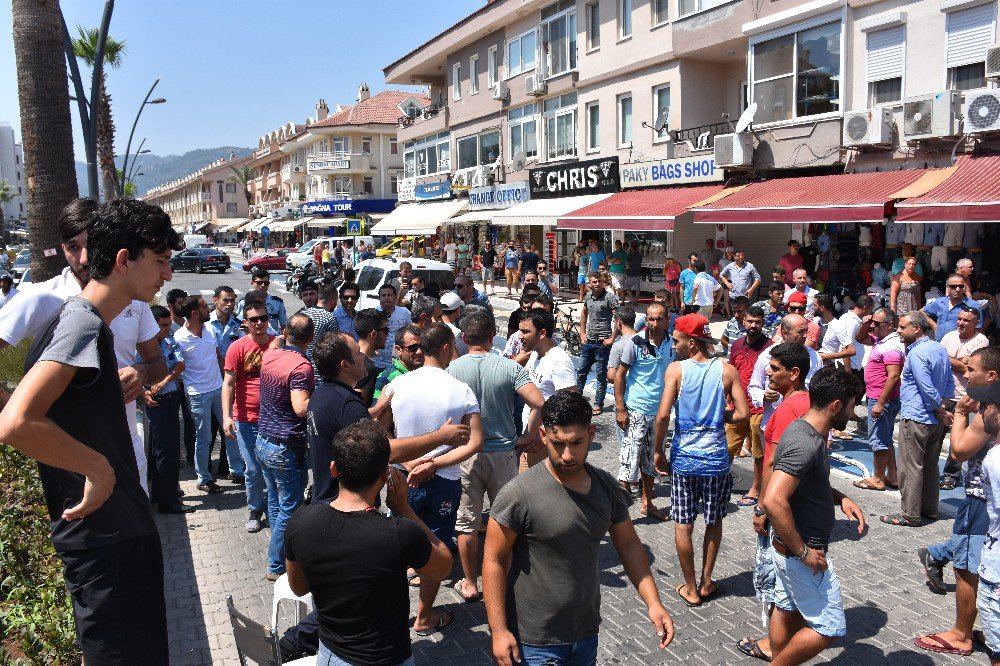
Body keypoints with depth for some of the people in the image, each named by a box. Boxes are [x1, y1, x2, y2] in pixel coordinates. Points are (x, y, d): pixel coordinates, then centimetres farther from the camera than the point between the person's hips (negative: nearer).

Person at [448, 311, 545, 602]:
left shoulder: (453, 368, -9)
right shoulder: (510, 367, -9)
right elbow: (539, 404, -15)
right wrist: (527, 438, -2)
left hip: (465, 454, 0)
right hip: (503, 453, 1)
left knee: (467, 523, 13)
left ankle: (470, 584, 25)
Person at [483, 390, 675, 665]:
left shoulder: (607, 487, -3)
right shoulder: (519, 495, -20)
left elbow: (629, 544, 8)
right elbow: (494, 561, -14)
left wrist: (653, 602, 0)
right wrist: (499, 631, -16)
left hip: (587, 634, 5)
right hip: (534, 644, -5)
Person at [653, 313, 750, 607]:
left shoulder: (676, 369, -9)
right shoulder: (727, 370, -3)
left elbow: (663, 415, -16)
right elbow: (743, 414, -7)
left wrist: (658, 451, -4)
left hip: (683, 458, -2)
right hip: (716, 458, 2)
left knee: (683, 525, 11)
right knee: (714, 522, 20)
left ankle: (690, 588, 20)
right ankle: (706, 582, 28)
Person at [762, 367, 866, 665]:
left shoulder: (806, 431, 4)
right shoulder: (805, 444, -27)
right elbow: (773, 501, -36)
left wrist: (841, 498, 4)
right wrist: (802, 551, -26)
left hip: (789, 548, 10)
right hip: (801, 553, -10)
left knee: (787, 611, 21)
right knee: (829, 628, 2)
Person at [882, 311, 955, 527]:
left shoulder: (916, 353, -19)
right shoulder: (940, 349, 10)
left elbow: (927, 389, -21)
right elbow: (950, 382, 14)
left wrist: (940, 410, -8)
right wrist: (942, 408, 8)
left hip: (915, 419, -9)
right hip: (936, 420, 9)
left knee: (910, 467, -2)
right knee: (930, 466, 17)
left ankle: (910, 515, 3)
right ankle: (930, 509, 26)